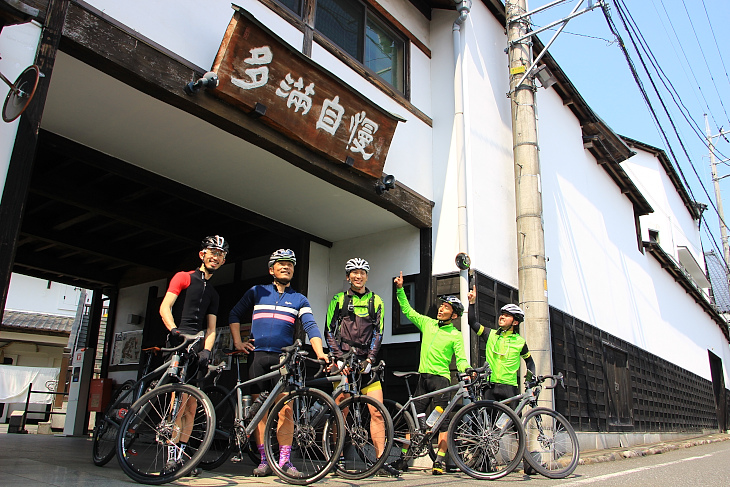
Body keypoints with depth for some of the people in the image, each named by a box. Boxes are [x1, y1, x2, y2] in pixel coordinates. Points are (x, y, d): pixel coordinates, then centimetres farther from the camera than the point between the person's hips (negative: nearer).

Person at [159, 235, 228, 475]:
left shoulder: (213, 293, 23)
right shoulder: (183, 277, 7)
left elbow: (211, 328, 16)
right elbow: (165, 307, -5)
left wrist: (206, 350, -3)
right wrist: (175, 331, -23)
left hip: (197, 349, 6)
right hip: (178, 344, -6)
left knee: (191, 404, 4)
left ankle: (181, 454, 11)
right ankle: (172, 455, -16)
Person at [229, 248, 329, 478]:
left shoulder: (299, 300, 11)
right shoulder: (257, 292, 13)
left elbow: (311, 327, -1)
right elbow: (234, 315, 19)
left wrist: (320, 354, -15)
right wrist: (237, 342, 7)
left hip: (284, 358, -1)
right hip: (257, 356, 1)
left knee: (285, 409, -6)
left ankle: (284, 461, 1)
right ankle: (264, 461, 8)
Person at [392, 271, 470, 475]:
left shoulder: (455, 335, 1)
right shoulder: (427, 323, 10)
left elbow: (460, 358, -3)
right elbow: (408, 311, 14)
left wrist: (466, 368, -25)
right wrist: (400, 289, 8)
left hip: (441, 377, -3)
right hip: (423, 376, 4)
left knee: (442, 421, -5)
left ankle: (440, 460, 2)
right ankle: (404, 458, 11)